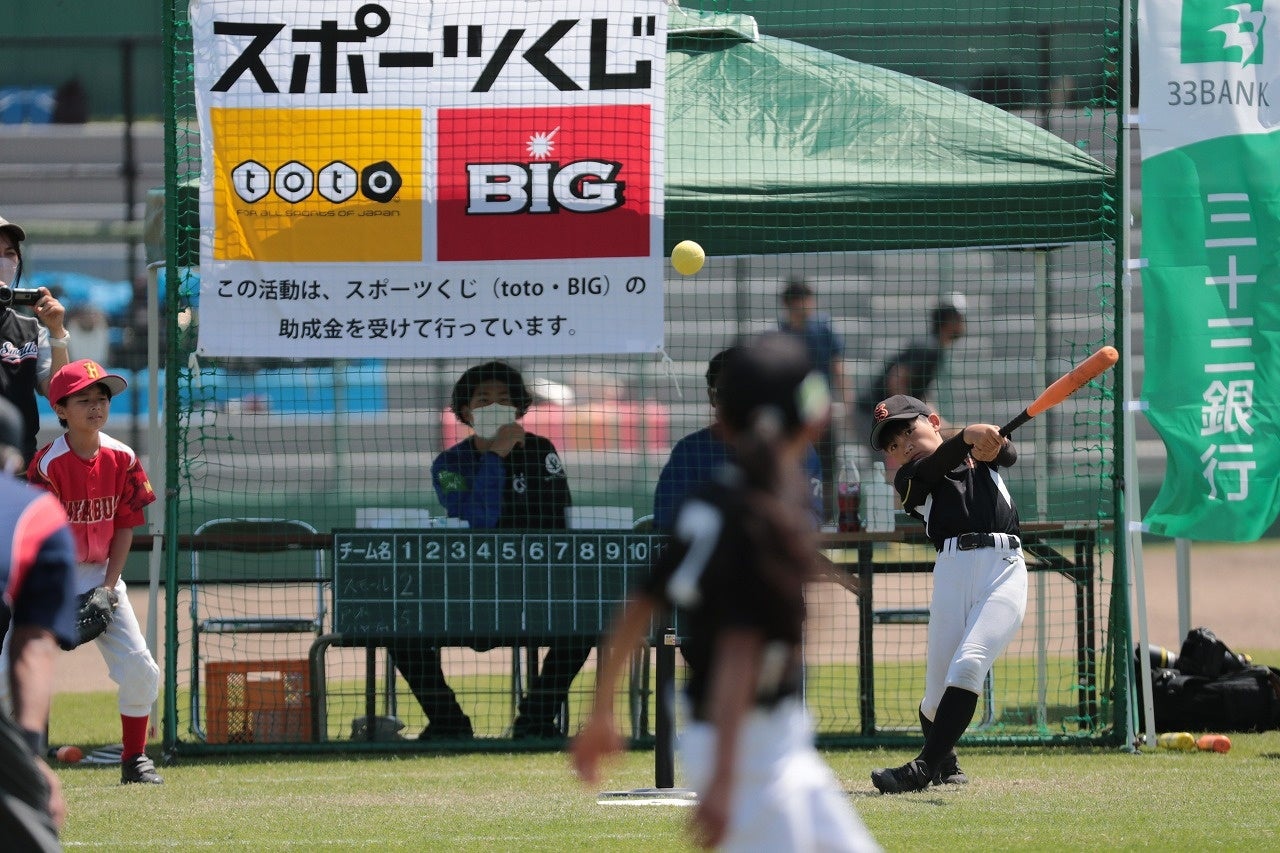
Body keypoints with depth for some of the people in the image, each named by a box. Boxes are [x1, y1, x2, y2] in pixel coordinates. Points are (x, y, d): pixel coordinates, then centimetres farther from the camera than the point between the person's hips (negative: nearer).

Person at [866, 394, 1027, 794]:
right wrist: (968, 436, -28)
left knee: (967, 664, -20)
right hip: (952, 571, 1)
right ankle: (945, 763, 26)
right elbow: (935, 466, -9)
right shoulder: (910, 479, 12)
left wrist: (993, 442, -25)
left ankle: (923, 769, -22)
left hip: (1005, 569, -1)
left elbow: (1009, 454, -1)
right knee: (937, 689, -3)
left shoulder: (981, 457, 20)